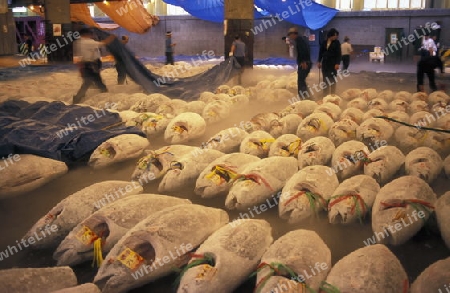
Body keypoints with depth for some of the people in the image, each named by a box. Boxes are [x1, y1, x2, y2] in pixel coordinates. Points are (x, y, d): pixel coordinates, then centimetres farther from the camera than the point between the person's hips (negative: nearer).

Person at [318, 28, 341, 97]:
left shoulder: (336, 43, -5)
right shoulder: (324, 42, 3)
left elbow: (338, 53, -9)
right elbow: (321, 52, 10)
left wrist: (337, 63, -18)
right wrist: (319, 61, 8)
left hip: (333, 63, -3)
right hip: (325, 62, 3)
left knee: (332, 79, 2)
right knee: (325, 79, 8)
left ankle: (333, 94, 10)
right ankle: (325, 94, 16)